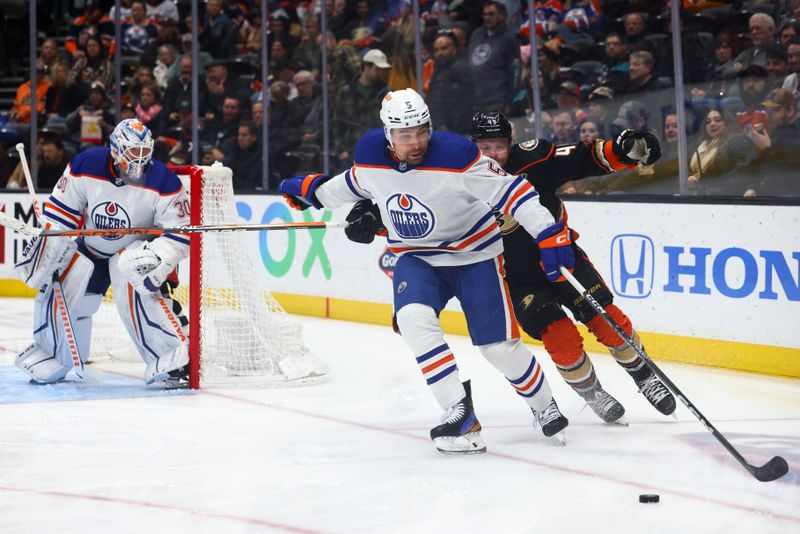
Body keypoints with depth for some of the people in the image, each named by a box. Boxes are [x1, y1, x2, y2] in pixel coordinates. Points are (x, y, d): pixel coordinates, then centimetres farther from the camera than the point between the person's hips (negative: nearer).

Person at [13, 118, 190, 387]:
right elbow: (60, 209, -5)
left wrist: (156, 260, -36)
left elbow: (180, 234, -22)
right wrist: (45, 246, -12)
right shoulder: (85, 166, -17)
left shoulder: (163, 182, -23)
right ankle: (49, 356, 13)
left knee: (136, 284, -32)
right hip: (92, 246, 3)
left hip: (136, 250, -3)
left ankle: (173, 356, -30)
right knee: (63, 284, -14)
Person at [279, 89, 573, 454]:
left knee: (499, 346, -6)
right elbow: (351, 184, 14)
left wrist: (549, 233, -34)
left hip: (474, 253, -3)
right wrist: (310, 190, 24)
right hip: (417, 257, 4)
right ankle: (459, 413, -20)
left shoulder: (455, 156, -27)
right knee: (413, 317, -27)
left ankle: (544, 407, 25)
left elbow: (511, 191, -27)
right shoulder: (370, 156, -11)